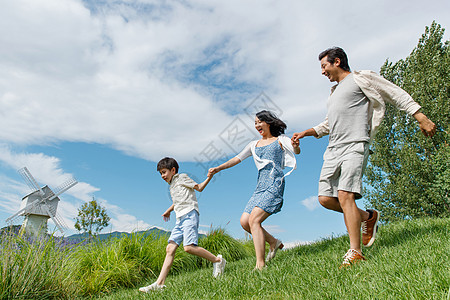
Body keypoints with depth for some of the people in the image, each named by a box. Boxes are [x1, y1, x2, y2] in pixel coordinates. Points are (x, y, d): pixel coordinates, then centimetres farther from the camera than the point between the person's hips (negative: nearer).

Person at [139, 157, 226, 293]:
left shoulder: (182, 177, 7)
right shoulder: (172, 185, 28)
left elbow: (199, 187, 4)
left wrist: (208, 178, -10)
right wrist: (169, 210, 50)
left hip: (190, 214, -8)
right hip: (180, 219, 8)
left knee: (189, 247, -23)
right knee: (170, 249, -2)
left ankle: (217, 260, -7)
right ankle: (159, 283, -4)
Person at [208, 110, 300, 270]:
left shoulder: (280, 140, 8)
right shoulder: (254, 145, 22)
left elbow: (296, 151, -7)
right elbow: (237, 159, 20)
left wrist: (295, 146, -32)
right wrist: (218, 168, 9)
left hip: (275, 184, -7)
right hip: (261, 186, 7)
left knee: (253, 219, -22)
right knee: (244, 221, -3)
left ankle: (260, 264, -20)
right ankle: (274, 242, 16)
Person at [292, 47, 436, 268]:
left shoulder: (361, 78, 7)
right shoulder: (334, 92, 29)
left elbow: (397, 94, 4)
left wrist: (422, 118, -3)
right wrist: (307, 132, 23)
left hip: (355, 145, -8)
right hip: (333, 149, 8)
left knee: (345, 195, -22)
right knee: (325, 198, -1)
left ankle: (355, 253, -17)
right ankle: (368, 217, 19)